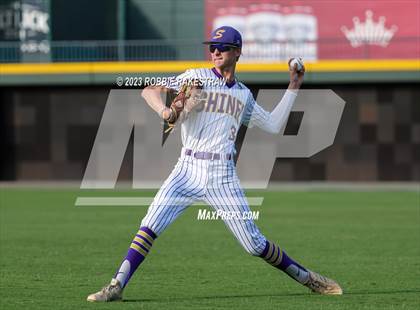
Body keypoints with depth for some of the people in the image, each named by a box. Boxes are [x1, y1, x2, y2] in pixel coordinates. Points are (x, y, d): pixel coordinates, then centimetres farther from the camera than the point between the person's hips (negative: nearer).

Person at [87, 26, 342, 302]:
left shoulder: (244, 95, 18)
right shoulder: (196, 77, 8)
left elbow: (274, 125, 21)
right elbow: (149, 90, -2)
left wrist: (293, 88, 21)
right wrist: (163, 109, -23)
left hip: (223, 176, 1)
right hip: (188, 172, -1)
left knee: (254, 243, -2)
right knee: (150, 227, -16)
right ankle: (117, 287, -13)